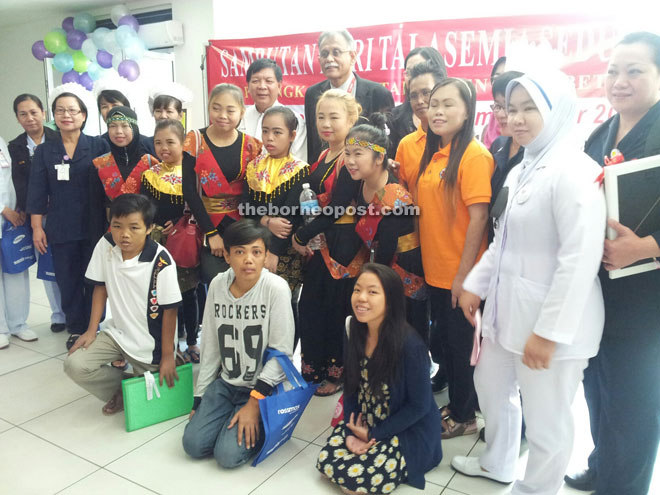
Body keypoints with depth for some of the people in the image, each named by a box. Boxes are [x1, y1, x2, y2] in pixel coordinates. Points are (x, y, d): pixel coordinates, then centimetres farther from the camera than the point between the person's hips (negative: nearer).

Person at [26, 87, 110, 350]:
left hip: (94, 227, -2)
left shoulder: (99, 146, 0)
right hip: (61, 229, 2)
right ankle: (75, 329, 23)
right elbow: (37, 192, 5)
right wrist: (37, 227, 1)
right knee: (67, 281, 8)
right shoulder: (44, 151, 7)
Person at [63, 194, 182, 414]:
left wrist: (167, 356, -12)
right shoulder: (105, 246, -11)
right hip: (117, 332, 4)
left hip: (150, 343, -4)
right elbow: (100, 288, 2)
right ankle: (123, 388, 10)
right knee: (74, 365, -13)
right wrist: (91, 330, -1)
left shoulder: (161, 262, -25)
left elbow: (169, 310, -17)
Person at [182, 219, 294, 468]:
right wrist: (200, 399, 8)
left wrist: (254, 403, -18)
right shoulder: (218, 284, -4)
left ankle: (264, 424, 12)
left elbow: (281, 352, -16)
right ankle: (234, 417, 19)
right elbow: (210, 347, 5)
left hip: (264, 388, -5)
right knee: (193, 444, -5)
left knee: (228, 454, -15)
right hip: (225, 383, 5)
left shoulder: (276, 287, -19)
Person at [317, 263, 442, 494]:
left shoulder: (409, 345, -26)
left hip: (408, 431, -5)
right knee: (326, 462, -8)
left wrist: (373, 434, -13)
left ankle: (400, 465, 9)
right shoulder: (355, 331, -7)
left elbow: (419, 406, -17)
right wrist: (352, 433, -10)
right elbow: (351, 386, 2)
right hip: (364, 424, 6)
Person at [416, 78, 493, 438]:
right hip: (434, 270, 7)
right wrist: (427, 260, 11)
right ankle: (454, 403, 38)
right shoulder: (433, 154, 9)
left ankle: (464, 415, 28)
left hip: (460, 273, -7)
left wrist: (464, 274, -19)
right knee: (443, 340, 19)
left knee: (462, 344, 8)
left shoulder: (475, 155, -14)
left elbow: (478, 216, -18)